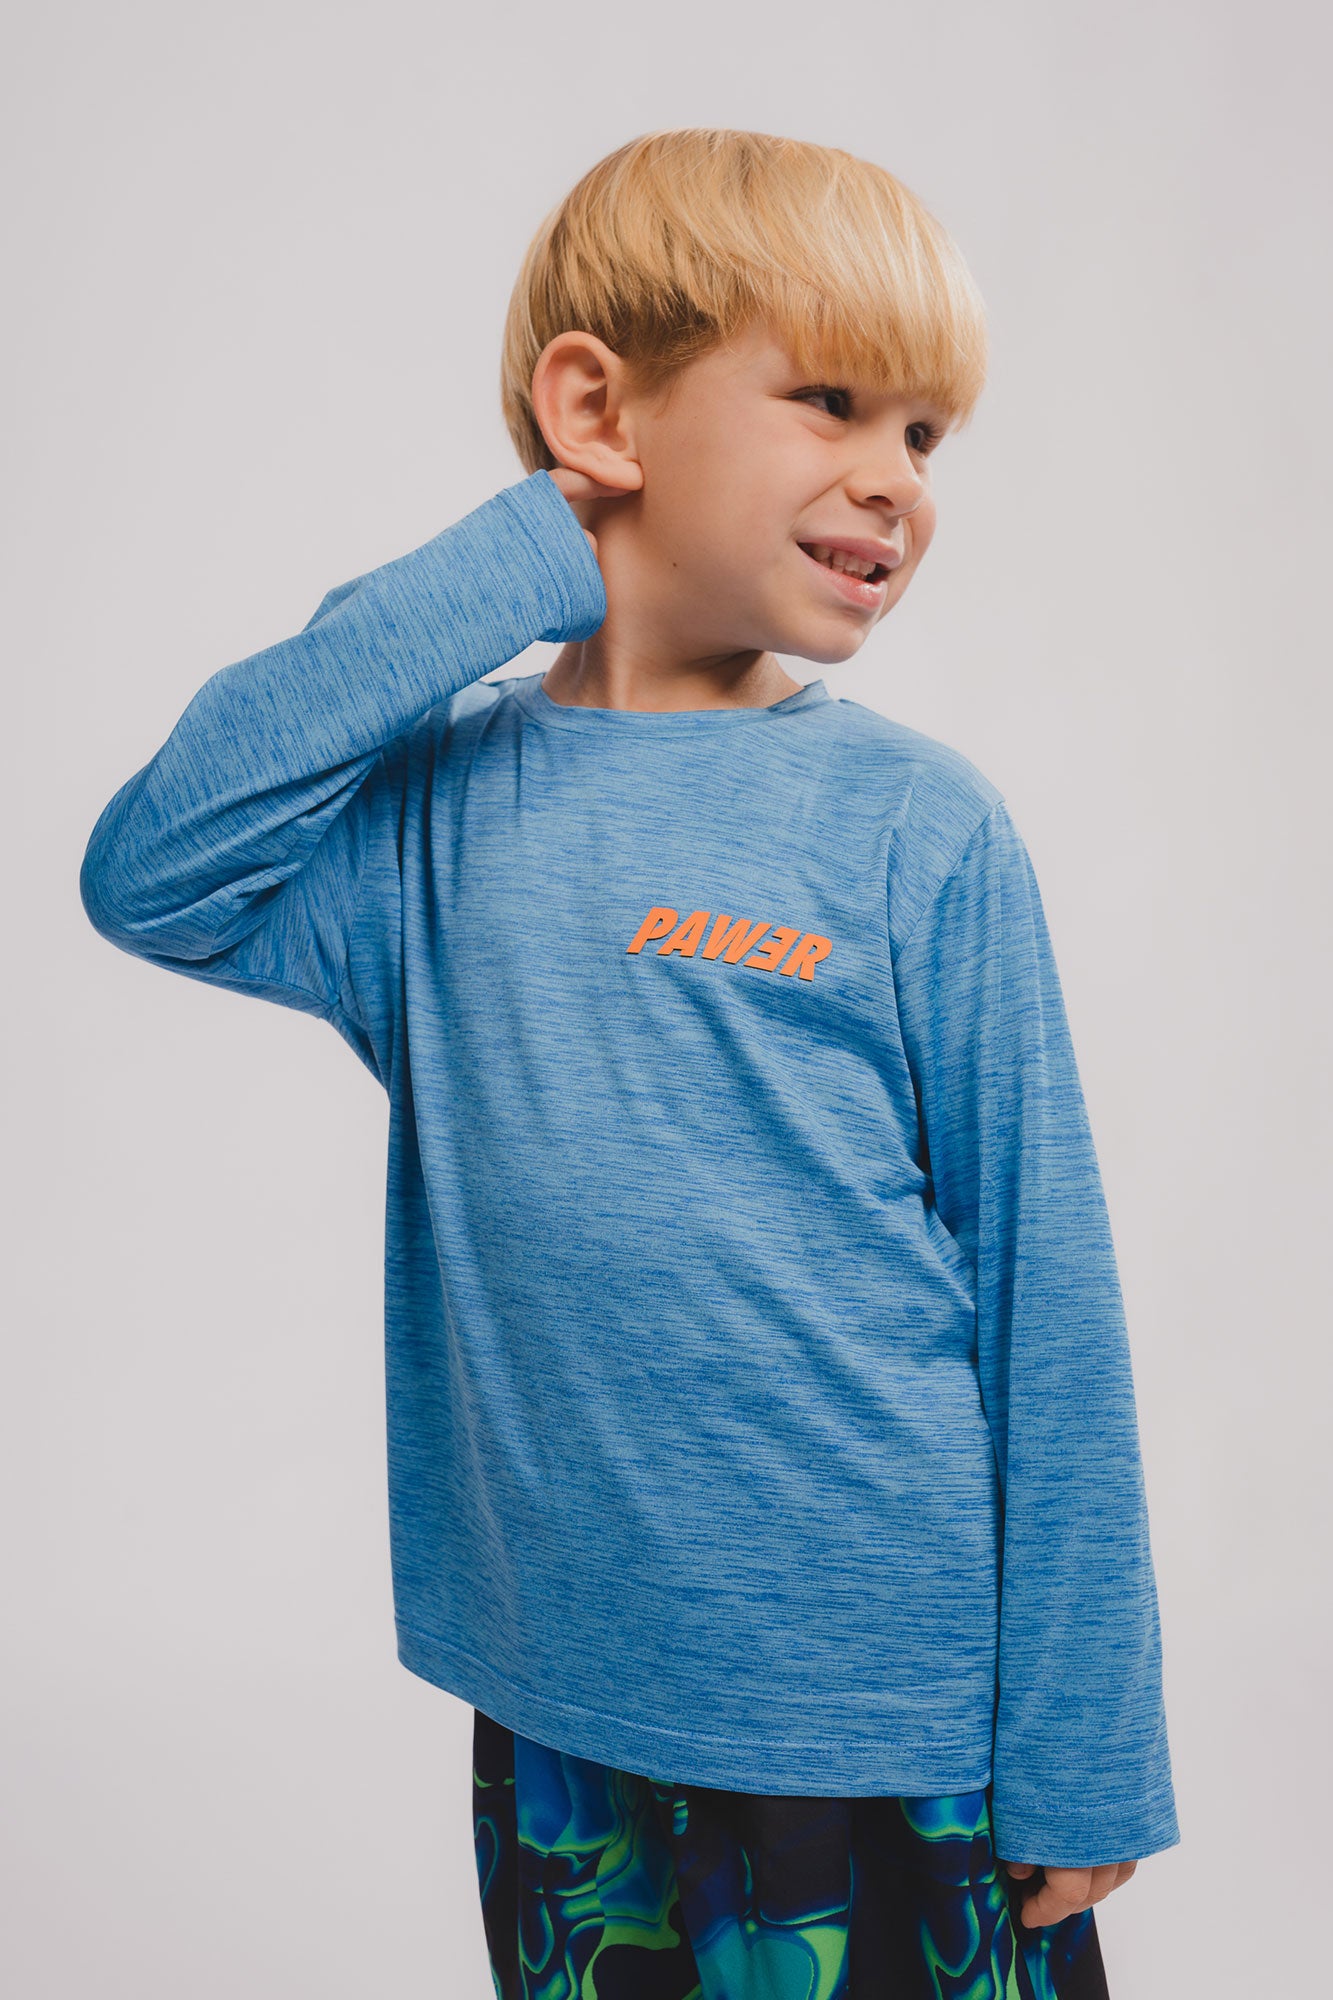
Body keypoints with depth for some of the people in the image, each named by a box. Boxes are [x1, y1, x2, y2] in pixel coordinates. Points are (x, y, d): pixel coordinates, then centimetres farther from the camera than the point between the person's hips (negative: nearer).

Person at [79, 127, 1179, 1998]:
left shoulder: (919, 827, -8)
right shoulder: (446, 807, -2)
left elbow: (1043, 1297, -5)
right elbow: (150, 873, -18)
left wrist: (1085, 1757, -4)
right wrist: (503, 578, -15)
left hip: (895, 1731, -2)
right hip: (561, 1717, 2)